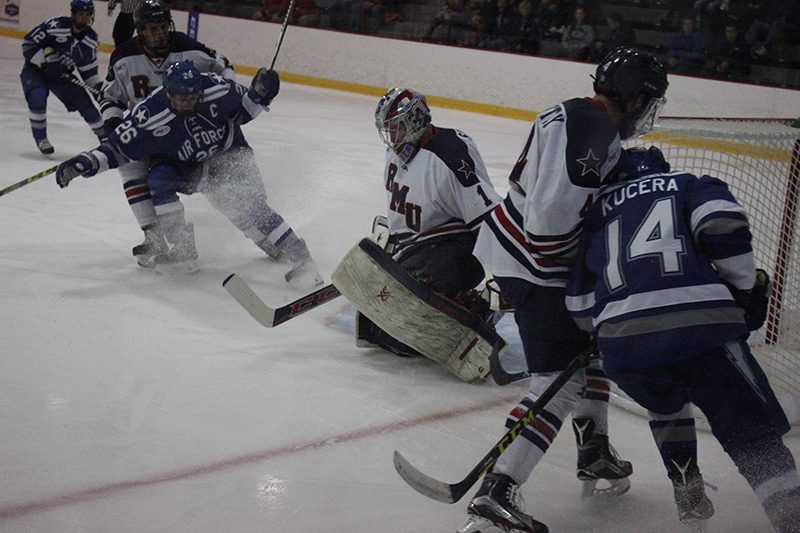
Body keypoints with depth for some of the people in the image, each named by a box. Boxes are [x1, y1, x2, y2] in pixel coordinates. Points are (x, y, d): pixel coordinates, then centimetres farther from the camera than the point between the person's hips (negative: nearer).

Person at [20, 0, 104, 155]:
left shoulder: (91, 39, -6)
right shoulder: (55, 25, -25)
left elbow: (88, 69, 5)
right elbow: (28, 45, -20)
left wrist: (99, 87, -8)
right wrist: (47, 60, -30)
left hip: (61, 73, 5)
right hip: (36, 68, -5)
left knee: (85, 103, -2)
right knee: (38, 96, -32)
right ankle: (40, 138, -11)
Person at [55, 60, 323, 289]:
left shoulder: (217, 90, -25)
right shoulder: (149, 117, -29)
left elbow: (243, 110, -4)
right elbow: (117, 148, -21)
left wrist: (259, 93, -22)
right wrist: (85, 162, -35)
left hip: (228, 155, -1)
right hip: (185, 167, 2)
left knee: (245, 204, -21)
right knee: (158, 179, -25)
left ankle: (299, 257, -15)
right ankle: (179, 250, -11)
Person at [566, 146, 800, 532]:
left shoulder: (596, 210, 28)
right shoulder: (690, 185, 23)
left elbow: (581, 306, 21)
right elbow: (722, 221, -2)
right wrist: (747, 285, 8)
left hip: (623, 344, 3)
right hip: (702, 326, -3)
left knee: (666, 403, 35)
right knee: (755, 434, 3)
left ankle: (688, 495, 33)